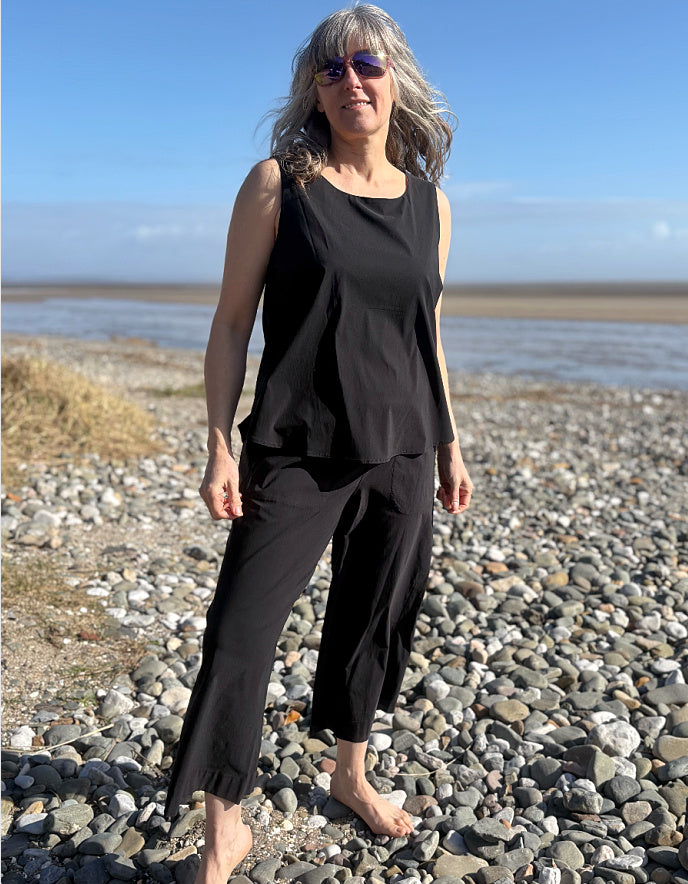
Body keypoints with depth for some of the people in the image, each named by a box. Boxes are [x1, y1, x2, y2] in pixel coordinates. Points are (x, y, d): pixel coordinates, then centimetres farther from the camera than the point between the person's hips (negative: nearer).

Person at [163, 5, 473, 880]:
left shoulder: (429, 202, 8)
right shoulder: (280, 181, -3)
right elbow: (231, 323, -4)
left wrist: (449, 445, 14)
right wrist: (221, 447, -10)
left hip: (401, 455, 4)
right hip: (297, 455, -3)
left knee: (372, 621, 15)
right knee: (239, 634, -4)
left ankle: (351, 774, 39)